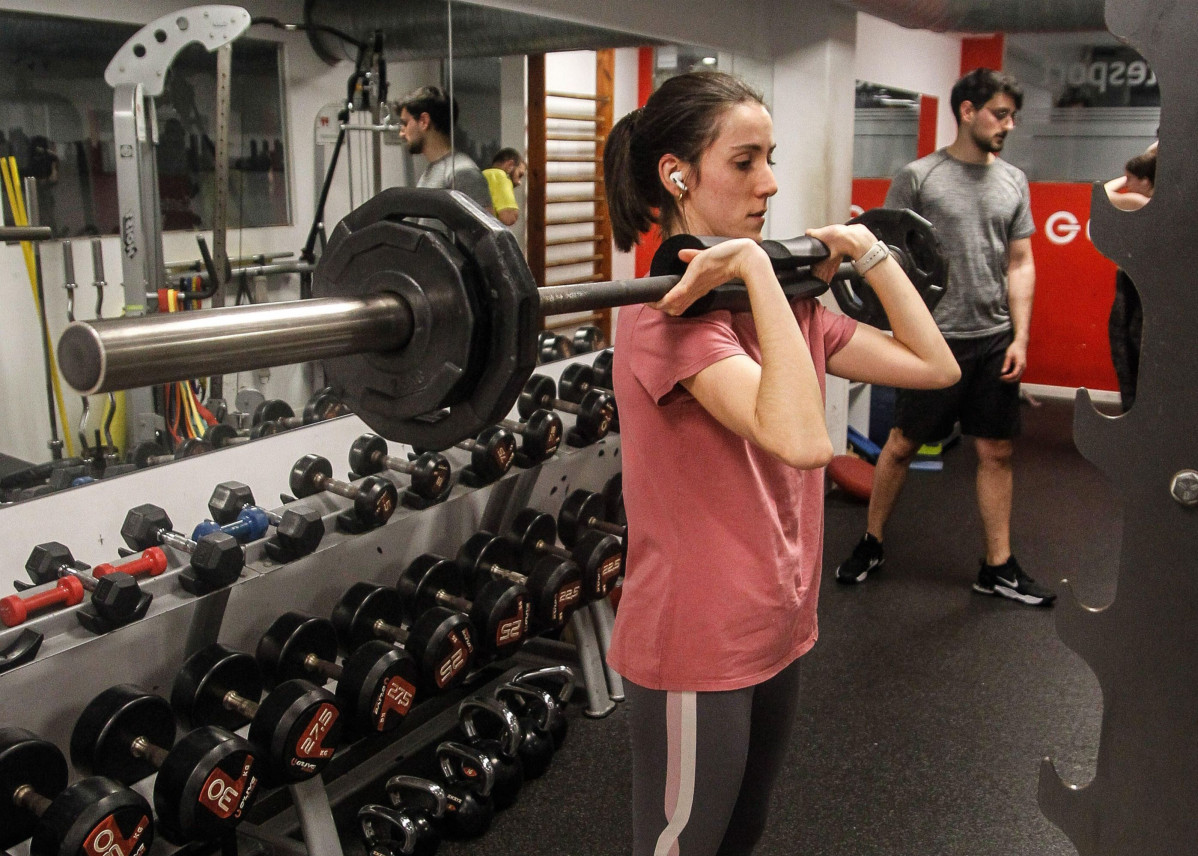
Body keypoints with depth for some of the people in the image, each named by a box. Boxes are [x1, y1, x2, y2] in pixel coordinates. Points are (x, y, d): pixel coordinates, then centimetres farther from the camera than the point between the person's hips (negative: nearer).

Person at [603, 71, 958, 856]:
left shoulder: (781, 300, 4)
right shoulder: (674, 310, -22)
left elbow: (934, 365, 5)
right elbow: (801, 438, -38)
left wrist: (866, 251, 5)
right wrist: (754, 266, -35)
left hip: (775, 629, 8)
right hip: (696, 644, -8)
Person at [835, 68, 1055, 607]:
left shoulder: (1013, 182, 10)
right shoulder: (918, 177, -4)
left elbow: (1020, 263, 10)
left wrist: (1020, 336, 2)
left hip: (994, 340, 4)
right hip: (935, 339, -4)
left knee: (997, 452, 7)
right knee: (902, 444, 5)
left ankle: (999, 567, 18)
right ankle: (870, 545, 23)